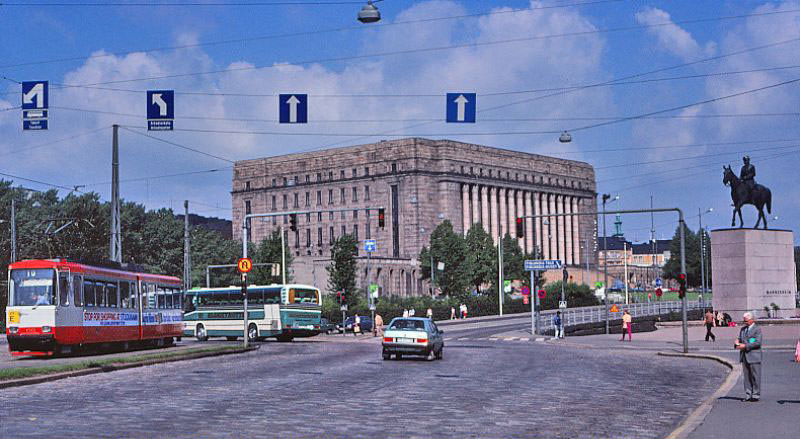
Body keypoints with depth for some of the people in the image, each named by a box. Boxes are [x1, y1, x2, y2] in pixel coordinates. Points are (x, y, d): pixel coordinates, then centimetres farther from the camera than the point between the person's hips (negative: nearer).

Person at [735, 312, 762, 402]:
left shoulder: (757, 329, -5)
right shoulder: (742, 329, 17)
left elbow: (757, 343, -13)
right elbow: (739, 339, 20)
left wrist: (745, 346, -17)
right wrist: (737, 343, -4)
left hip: (754, 356, -6)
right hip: (744, 356, 7)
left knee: (755, 377, -2)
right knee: (746, 377, 7)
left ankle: (756, 396, 3)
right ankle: (748, 395, 12)